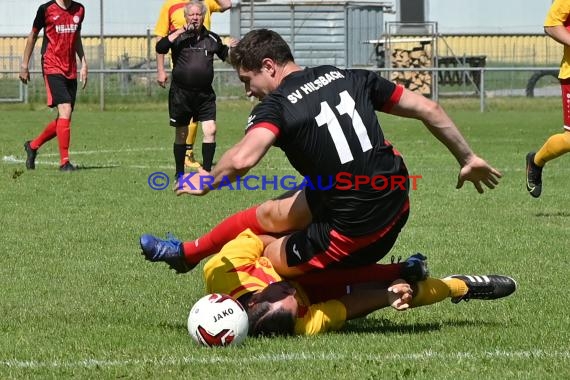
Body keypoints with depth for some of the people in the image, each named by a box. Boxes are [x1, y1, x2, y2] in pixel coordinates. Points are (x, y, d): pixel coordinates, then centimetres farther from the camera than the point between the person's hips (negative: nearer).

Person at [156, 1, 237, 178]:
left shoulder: (212, 38, 7)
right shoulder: (178, 36, -1)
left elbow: (225, 55, 22)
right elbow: (160, 48, -19)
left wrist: (231, 49, -1)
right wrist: (180, 31, -23)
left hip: (205, 94, 2)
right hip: (180, 93, -2)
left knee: (210, 130, -12)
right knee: (181, 134, 8)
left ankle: (207, 170, -3)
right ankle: (179, 173, 21)